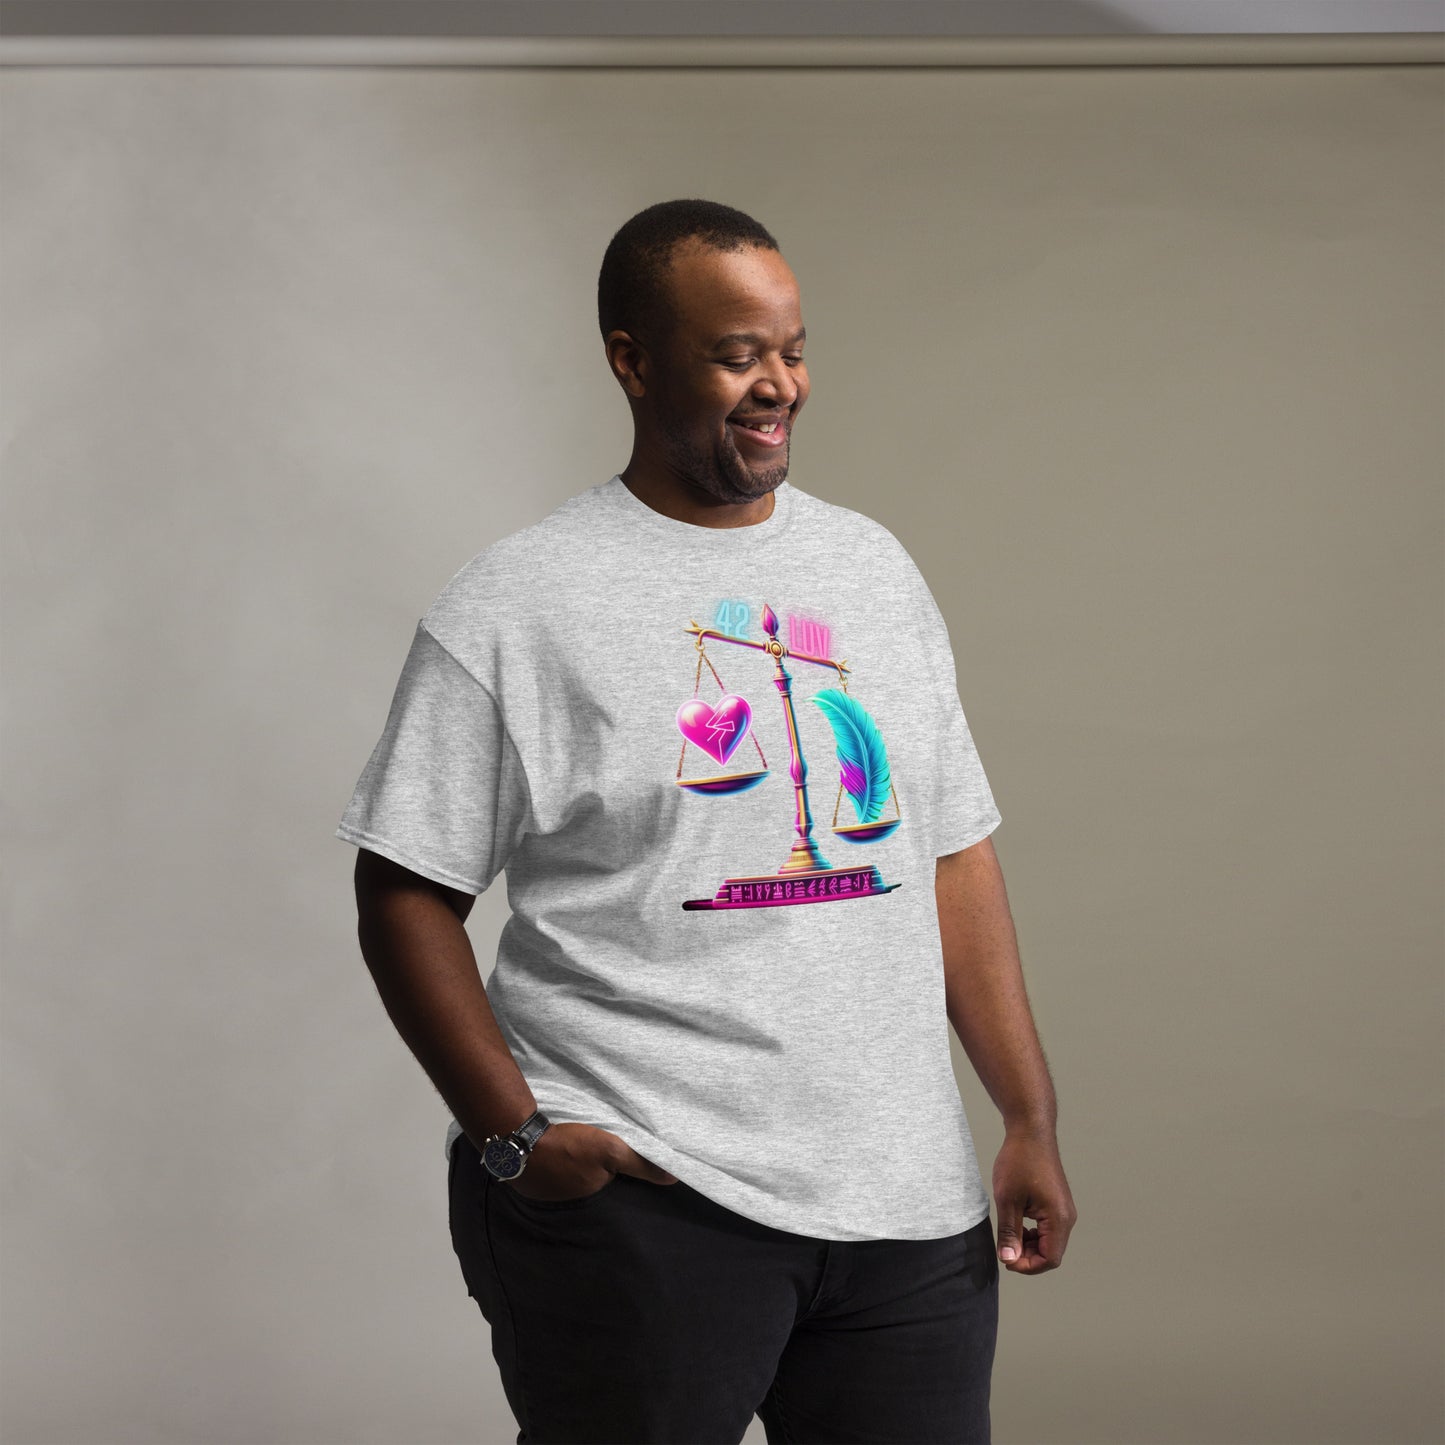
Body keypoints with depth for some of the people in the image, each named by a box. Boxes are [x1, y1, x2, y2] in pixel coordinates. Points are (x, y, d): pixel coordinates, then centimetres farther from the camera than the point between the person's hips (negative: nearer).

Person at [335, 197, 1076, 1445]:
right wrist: (516, 1138, -12)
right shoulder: (514, 609, -4)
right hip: (640, 1203, -5)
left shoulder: (875, 569, 13)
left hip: (908, 1201, 5)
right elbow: (406, 898, -4)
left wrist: (1031, 1121, 7)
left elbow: (956, 855, 13)